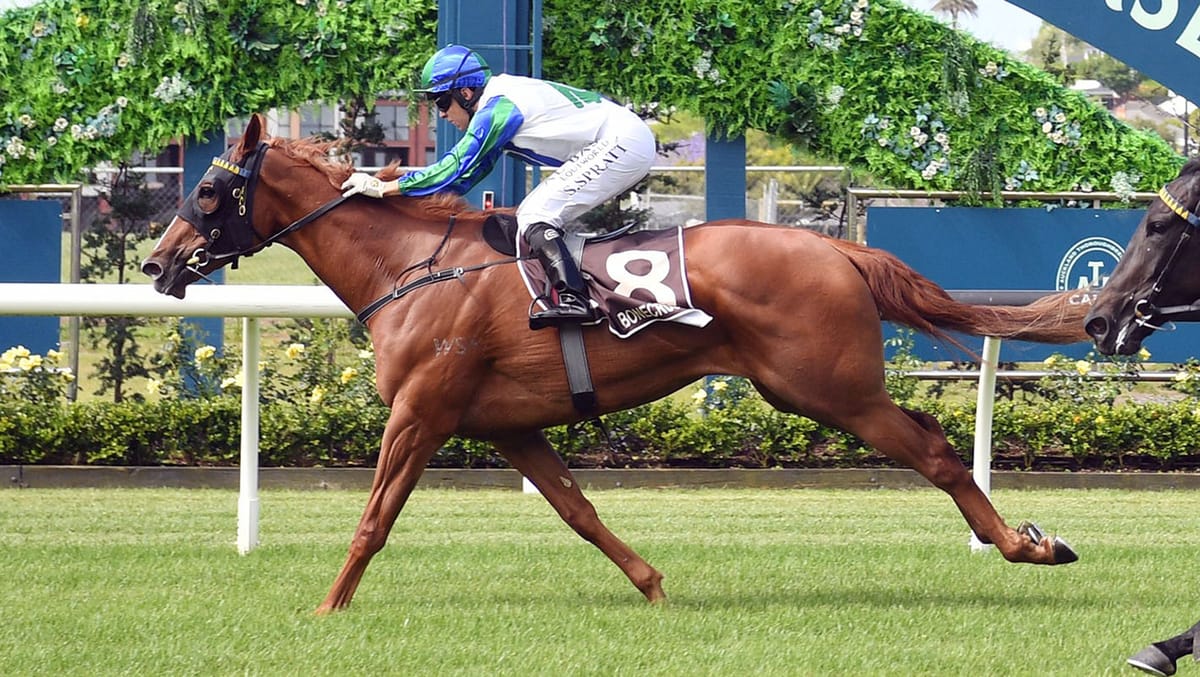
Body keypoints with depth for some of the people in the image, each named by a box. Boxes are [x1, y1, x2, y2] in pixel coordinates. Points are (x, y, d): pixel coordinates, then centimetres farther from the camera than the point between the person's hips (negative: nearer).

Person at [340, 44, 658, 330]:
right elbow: (464, 176, 22)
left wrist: (383, 188, -13)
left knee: (534, 215, -16)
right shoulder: (499, 104, 14)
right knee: (530, 215, 15)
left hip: (622, 141, -11)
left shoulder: (498, 108, -16)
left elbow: (454, 170, -16)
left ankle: (572, 298, -29)